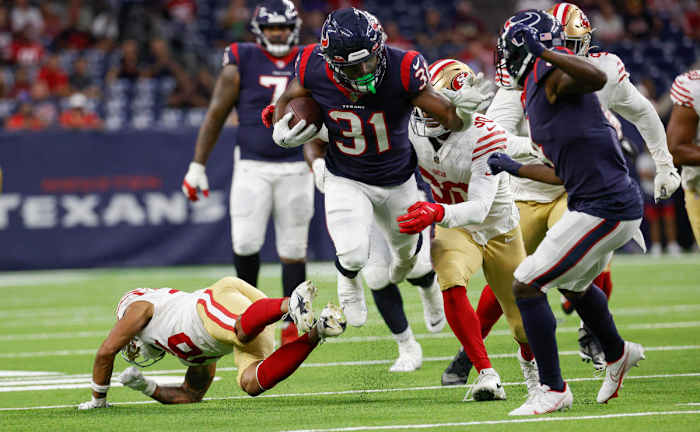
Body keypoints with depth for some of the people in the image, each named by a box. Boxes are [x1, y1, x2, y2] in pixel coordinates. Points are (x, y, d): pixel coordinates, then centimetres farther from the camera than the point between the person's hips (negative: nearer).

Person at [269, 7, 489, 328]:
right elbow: (287, 100, -1)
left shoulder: (402, 70, -32)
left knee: (408, 249, 24)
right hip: (345, 181, -1)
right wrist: (281, 132, -20)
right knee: (353, 256, -22)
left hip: (397, 181, 1)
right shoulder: (314, 70, -26)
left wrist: (460, 111, -45)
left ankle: (404, 259, 66)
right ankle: (349, 279, 18)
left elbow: (449, 119, -22)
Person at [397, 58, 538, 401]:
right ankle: (487, 376, -23)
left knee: (522, 317, 11)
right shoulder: (414, 126, -18)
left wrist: (436, 214, -55)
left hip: (498, 227, -2)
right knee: (452, 287, -30)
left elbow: (479, 208, -38)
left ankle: (529, 358, 48)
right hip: (453, 228, 2)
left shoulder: (485, 137, -32)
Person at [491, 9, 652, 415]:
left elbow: (597, 78, -35)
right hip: (616, 203, 10)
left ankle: (554, 389, 3)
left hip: (603, 209, -10)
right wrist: (515, 169, 29)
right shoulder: (539, 96, 17)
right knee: (574, 284, 34)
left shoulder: (550, 76, -11)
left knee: (526, 286, -6)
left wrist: (544, 51, -37)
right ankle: (617, 354, 56)